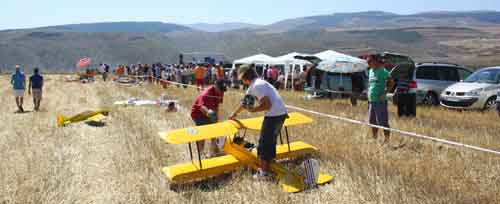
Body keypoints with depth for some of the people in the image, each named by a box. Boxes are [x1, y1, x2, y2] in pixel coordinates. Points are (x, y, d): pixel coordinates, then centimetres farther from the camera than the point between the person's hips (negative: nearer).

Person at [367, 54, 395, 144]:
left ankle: (387, 140, 3)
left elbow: (391, 82, -10)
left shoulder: (382, 71, -8)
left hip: (380, 101, -8)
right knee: (372, 122, 13)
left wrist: (385, 93, -18)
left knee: (383, 122, -4)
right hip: (371, 100, 8)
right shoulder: (370, 71, 14)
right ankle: (375, 139, 24)